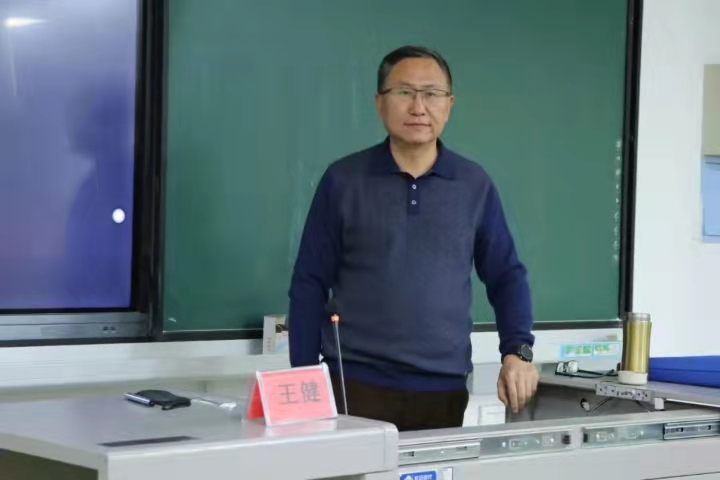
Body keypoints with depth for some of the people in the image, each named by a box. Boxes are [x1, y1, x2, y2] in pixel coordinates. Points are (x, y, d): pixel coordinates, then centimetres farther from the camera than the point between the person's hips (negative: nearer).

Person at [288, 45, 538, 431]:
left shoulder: (475, 186, 6)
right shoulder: (343, 181, 1)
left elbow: (506, 276, 11)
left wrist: (518, 351, -4)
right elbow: (310, 285, 3)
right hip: (356, 384, -1)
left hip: (444, 389, 2)